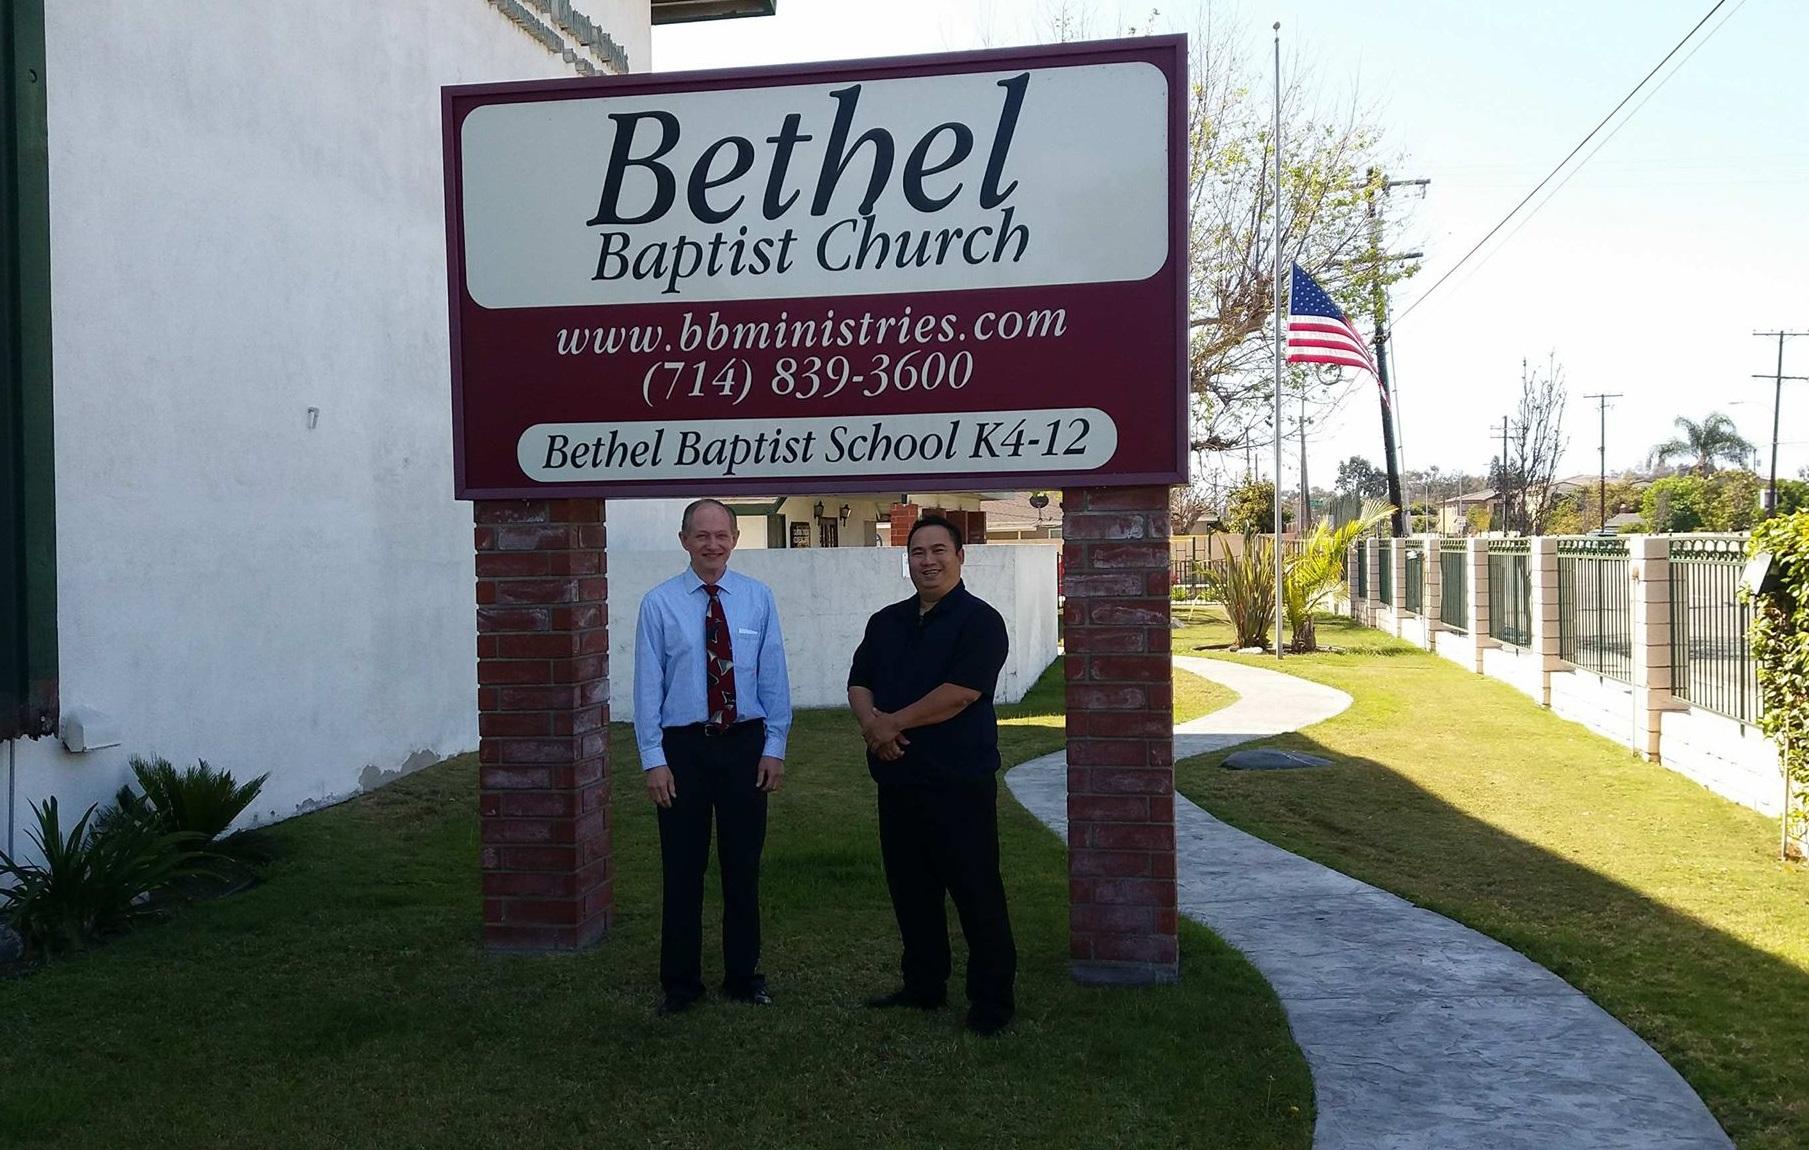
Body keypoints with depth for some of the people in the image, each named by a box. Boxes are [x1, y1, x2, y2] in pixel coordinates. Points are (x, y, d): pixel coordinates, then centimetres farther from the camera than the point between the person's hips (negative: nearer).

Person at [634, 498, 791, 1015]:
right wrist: (654, 759, -8)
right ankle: (680, 983, 20)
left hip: (745, 743, 1)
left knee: (743, 866, 10)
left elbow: (774, 677, 3)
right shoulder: (659, 603, -3)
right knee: (683, 869, 6)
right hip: (682, 745, -1)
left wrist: (775, 746, -2)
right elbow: (648, 686, -3)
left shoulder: (758, 598, 1)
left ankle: (744, 976, 25)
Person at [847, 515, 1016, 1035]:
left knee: (977, 893, -1)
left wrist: (894, 723, -12)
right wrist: (872, 721, -11)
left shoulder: (980, 620, -7)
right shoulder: (886, 622, 15)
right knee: (911, 890, 15)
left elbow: (960, 693, -17)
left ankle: (993, 1000, 8)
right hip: (898, 779, 7)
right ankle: (923, 987, 28)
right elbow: (858, 683, 12)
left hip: (959, 781, -7)